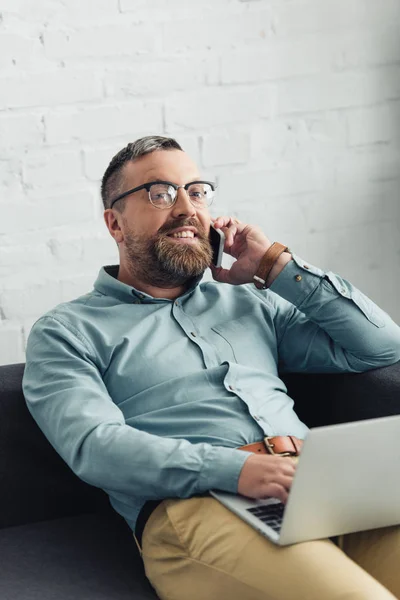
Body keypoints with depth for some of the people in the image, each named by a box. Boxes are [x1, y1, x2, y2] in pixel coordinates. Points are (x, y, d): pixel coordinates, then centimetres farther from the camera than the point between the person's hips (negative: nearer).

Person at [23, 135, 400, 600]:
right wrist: (235, 468, -19)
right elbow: (93, 446, -5)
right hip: (195, 505, -5)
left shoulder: (248, 303, 28)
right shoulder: (67, 331, 14)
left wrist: (277, 266, 19)